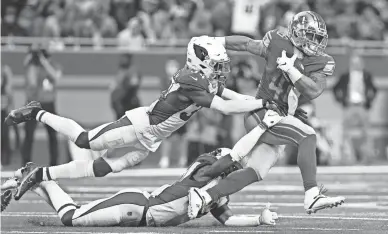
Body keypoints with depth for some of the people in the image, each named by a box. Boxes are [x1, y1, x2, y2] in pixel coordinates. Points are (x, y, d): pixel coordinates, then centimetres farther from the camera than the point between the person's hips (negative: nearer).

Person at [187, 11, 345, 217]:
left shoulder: (321, 64, 1)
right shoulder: (278, 44, -7)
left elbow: (313, 90, -14)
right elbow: (247, 44, 6)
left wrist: (291, 70, -21)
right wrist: (214, 42, 13)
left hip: (281, 118, 6)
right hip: (261, 113, -6)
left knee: (255, 173, 4)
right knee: (308, 136, -27)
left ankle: (203, 196, 11)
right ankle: (312, 196, -37)